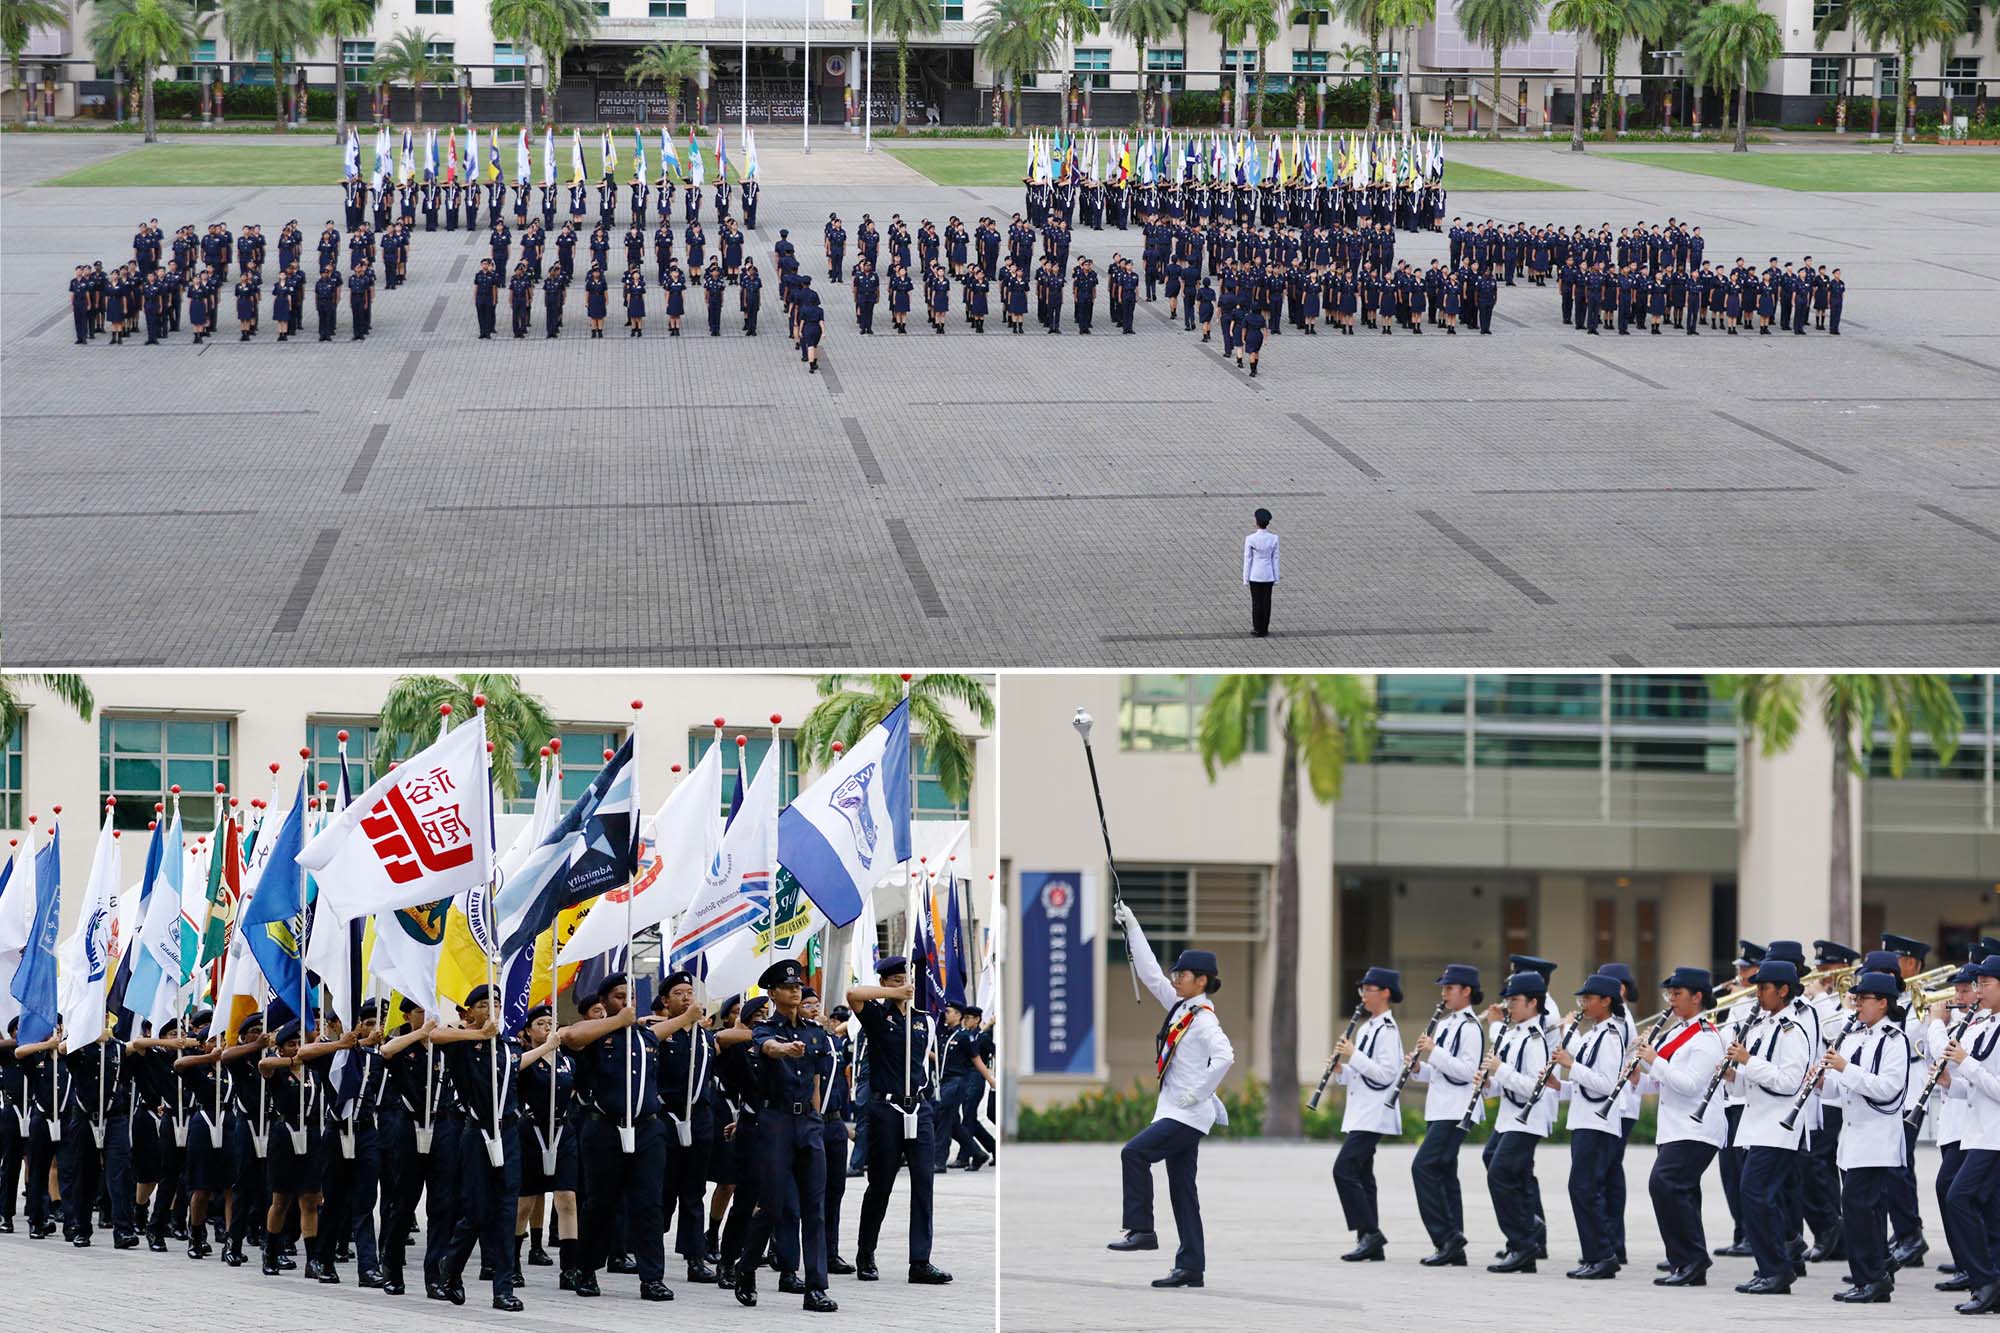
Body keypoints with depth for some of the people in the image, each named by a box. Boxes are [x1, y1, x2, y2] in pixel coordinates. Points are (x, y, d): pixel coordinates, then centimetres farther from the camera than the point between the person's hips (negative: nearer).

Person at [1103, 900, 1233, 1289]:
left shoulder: (1203, 1020, -14)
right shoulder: (1180, 1007, 11)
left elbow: (1224, 1056, -30)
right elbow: (1151, 974, 19)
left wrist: (1198, 1093, -23)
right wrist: (1132, 928, 17)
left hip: (1189, 1115, -9)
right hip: (1177, 1114, 9)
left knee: (1135, 1153, -18)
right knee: (1182, 1190, 7)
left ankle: (1141, 1230, -14)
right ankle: (1191, 1269, 7)